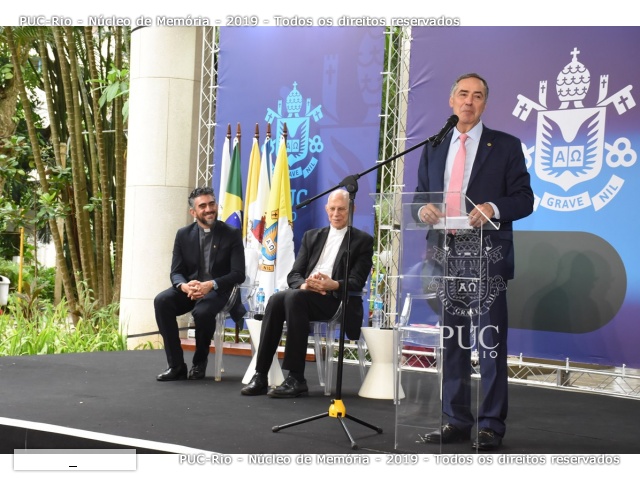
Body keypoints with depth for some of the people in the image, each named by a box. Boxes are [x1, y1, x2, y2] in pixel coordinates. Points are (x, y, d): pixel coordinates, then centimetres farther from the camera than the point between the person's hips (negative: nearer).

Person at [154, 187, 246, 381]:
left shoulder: (232, 234, -3)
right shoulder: (183, 234, 5)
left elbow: (238, 274, -9)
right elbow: (176, 272, 2)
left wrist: (211, 284, -27)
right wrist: (184, 286, -24)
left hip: (219, 290, -3)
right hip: (189, 288, 3)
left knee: (202, 311, -36)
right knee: (161, 301, -27)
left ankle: (200, 363, -7)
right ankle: (176, 365, -21)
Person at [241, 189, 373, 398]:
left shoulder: (363, 241, 7)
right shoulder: (312, 236, 20)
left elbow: (357, 282, -4)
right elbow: (294, 274, 12)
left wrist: (333, 285, -25)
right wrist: (304, 284, -14)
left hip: (336, 300, -4)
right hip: (305, 294, 4)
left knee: (294, 297, -34)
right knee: (276, 299, -30)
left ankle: (296, 379, -35)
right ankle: (260, 375, -32)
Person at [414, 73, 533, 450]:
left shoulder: (506, 146, 3)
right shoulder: (434, 148, 15)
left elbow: (524, 199, -1)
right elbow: (421, 194, 16)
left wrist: (493, 208, -19)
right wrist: (423, 209, -7)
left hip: (487, 256, -4)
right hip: (445, 253, 4)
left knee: (490, 341, -3)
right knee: (451, 340, 8)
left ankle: (491, 426, 3)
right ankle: (457, 421, 17)